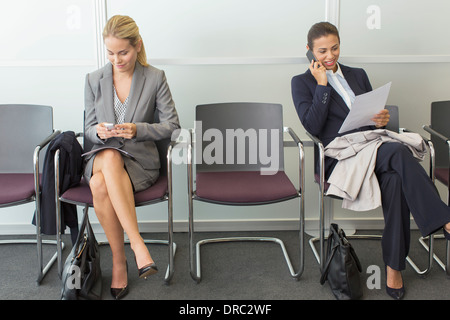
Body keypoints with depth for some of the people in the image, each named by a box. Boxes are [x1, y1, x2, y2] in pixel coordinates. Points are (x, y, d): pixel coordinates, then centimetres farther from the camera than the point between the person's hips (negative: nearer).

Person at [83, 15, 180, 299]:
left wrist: (138, 130, -18)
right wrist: (99, 132, -13)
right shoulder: (94, 80, 8)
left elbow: (172, 125, -1)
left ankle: (119, 262, -25)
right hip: (102, 156, 2)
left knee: (100, 185, -35)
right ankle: (137, 244, -33)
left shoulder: (155, 78, 1)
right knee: (109, 158, -37)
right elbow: (89, 129, 12)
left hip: (141, 159, -2)